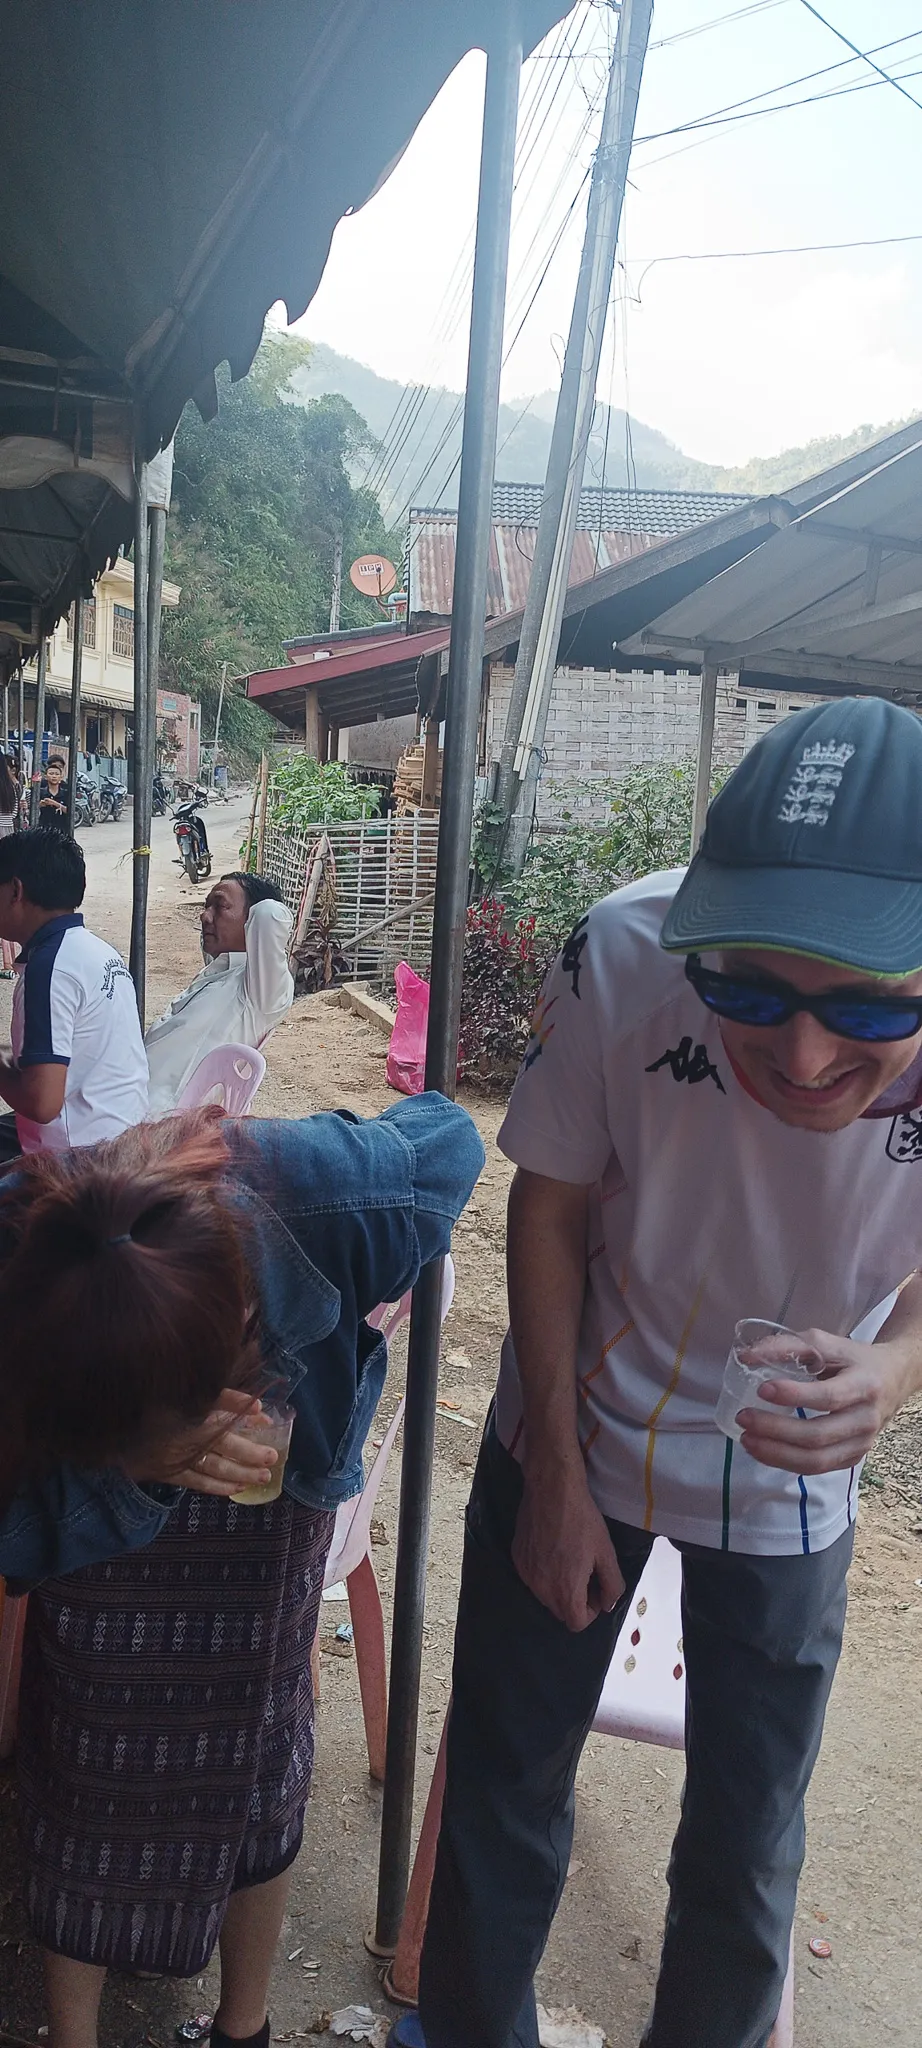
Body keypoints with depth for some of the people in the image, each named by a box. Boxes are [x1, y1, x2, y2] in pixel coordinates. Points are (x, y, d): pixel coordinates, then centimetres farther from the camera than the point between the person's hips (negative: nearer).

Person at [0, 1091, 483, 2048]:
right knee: (83, 1779, 12)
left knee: (249, 1771, 15)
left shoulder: (320, 1193, -41)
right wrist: (128, 1474, -39)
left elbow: (446, 1134, -16)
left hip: (267, 1497, 1)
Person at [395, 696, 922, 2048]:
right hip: (578, 1438, 0)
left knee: (749, 1850, 16)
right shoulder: (625, 957, -32)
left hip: (790, 1481, 1)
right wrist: (558, 1472, -9)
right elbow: (552, 1209, -15)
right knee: (506, 1792, 15)